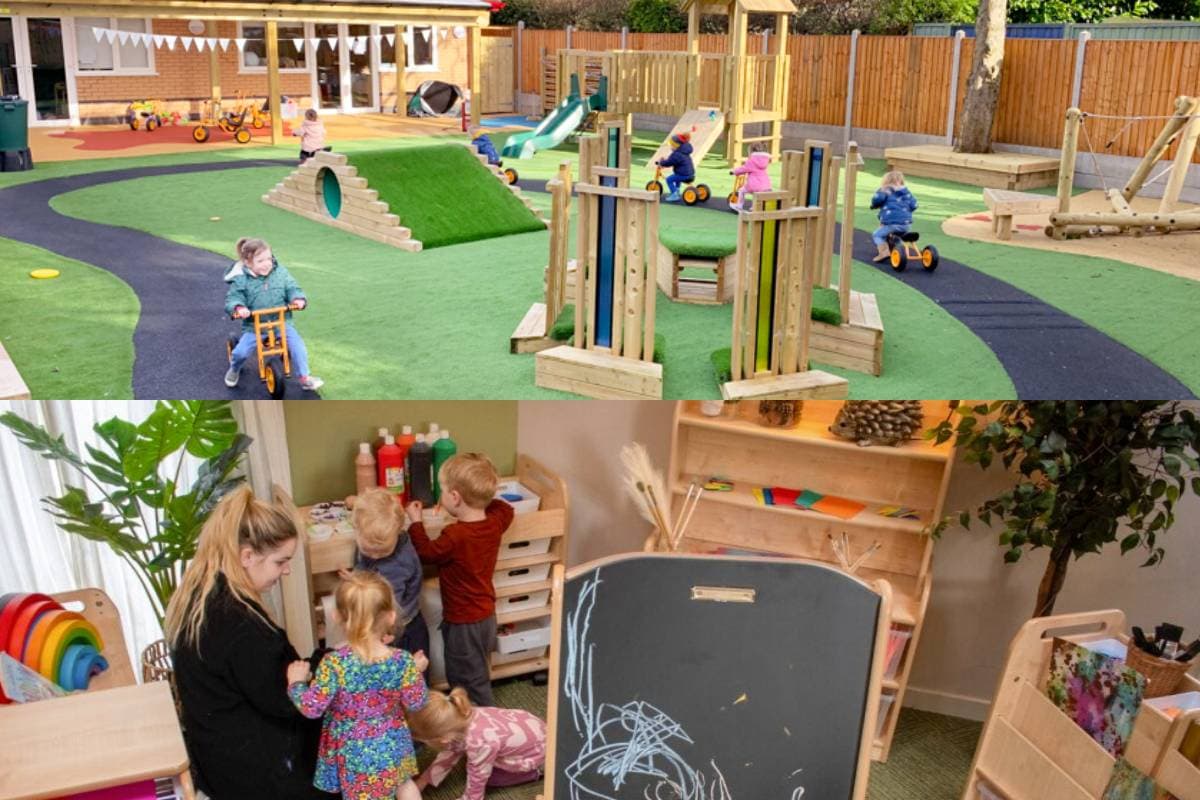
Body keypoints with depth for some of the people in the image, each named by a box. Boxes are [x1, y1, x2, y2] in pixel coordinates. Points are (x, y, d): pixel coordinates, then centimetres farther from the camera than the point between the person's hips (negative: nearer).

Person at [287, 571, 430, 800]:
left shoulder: (334, 664, -28)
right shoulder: (403, 661, -21)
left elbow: (311, 708, -22)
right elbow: (416, 703, -9)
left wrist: (296, 682, -4)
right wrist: (417, 671, 6)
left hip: (354, 751, -1)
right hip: (392, 744, 2)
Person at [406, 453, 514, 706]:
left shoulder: (455, 536, -30)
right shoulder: (495, 523, -9)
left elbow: (427, 552, -10)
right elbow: (505, 508, 16)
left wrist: (415, 521, 2)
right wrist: (480, 500, 12)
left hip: (464, 623, -8)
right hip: (487, 616, 8)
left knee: (471, 683, 7)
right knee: (479, 674, 26)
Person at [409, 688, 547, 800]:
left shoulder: (480, 744, -39)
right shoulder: (460, 718, -17)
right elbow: (448, 754, 4)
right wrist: (422, 781, 7)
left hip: (538, 751, -7)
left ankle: (534, 772, 3)